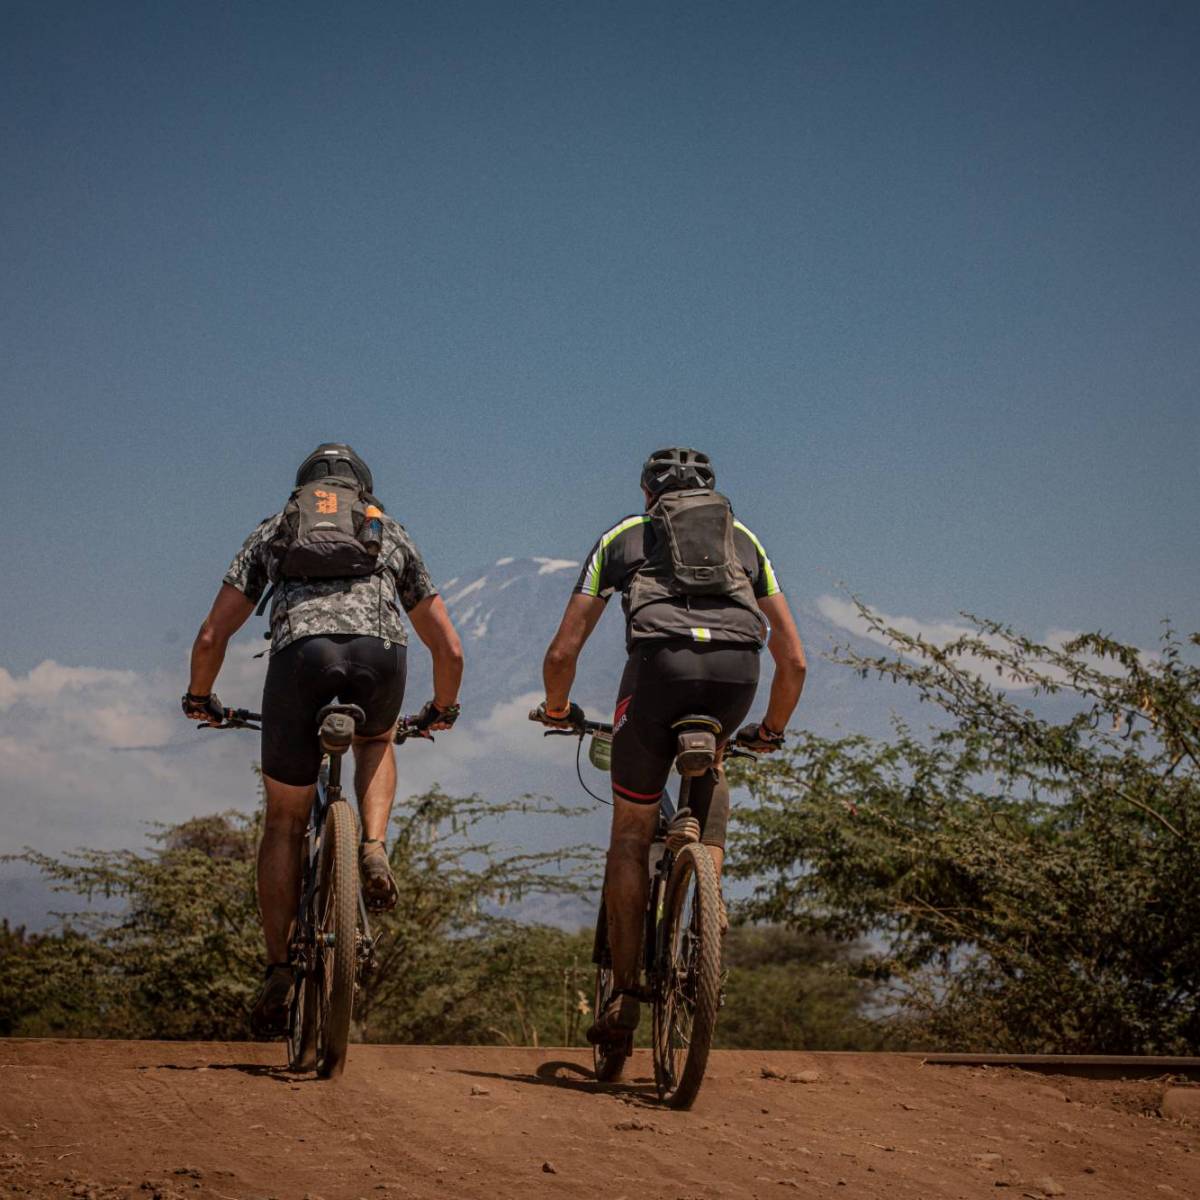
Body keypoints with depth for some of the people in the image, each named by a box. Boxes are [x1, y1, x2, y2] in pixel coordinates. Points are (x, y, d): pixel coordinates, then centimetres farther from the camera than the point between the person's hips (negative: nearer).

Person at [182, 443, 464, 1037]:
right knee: (375, 744, 35)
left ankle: (278, 970, 11)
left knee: (285, 822, 16)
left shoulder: (271, 532, 34)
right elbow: (449, 649, 34)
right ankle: (374, 848, 9)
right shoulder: (392, 534, 36)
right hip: (380, 652, 1)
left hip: (302, 652, 0)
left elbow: (210, 638, 28)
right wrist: (442, 710, 53)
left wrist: (200, 699, 47)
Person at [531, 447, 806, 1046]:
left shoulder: (625, 535, 29)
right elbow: (793, 660, 29)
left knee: (631, 835, 14)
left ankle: (625, 997, 13)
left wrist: (557, 712, 46)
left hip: (660, 661, -2)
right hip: (736, 666, 2)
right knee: (708, 763, 37)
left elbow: (562, 653, 26)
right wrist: (771, 731, 46)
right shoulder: (743, 538, 33)